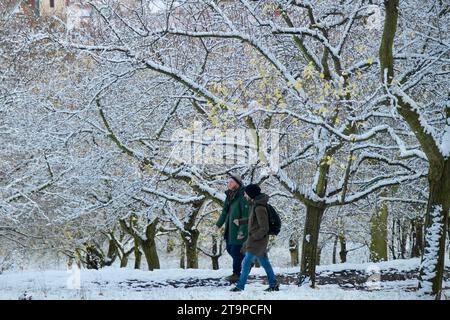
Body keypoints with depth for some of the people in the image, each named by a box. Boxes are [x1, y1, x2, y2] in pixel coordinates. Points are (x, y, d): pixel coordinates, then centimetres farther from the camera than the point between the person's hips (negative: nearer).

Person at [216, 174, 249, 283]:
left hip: (238, 230, -9)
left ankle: (236, 274, 10)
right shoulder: (230, 195, 9)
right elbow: (225, 211, 21)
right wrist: (219, 224, 23)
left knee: (236, 251, -4)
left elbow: (246, 216, -20)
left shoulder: (242, 197, -18)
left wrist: (242, 231, -22)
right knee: (230, 249, 15)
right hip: (230, 229, 9)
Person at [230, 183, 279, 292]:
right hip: (257, 239, 10)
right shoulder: (253, 204, 6)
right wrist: (240, 222, 18)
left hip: (258, 240, -10)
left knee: (246, 262, -5)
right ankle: (274, 284, 22)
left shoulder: (259, 208, -24)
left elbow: (264, 228, -22)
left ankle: (240, 286, 1)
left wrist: (253, 237, -16)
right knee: (264, 262, 15)